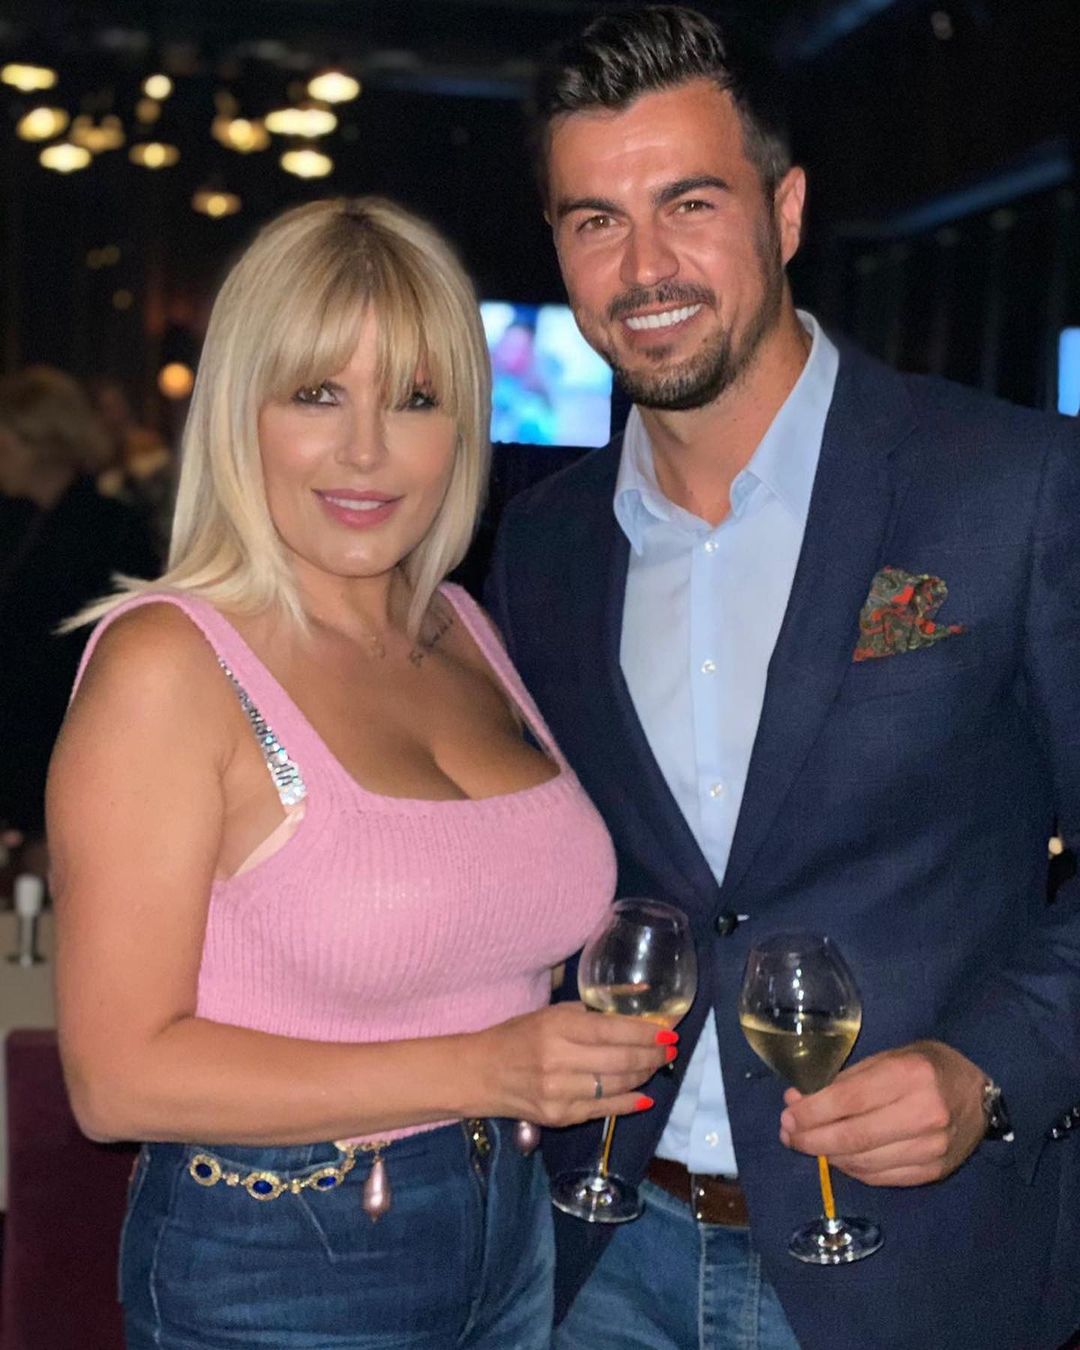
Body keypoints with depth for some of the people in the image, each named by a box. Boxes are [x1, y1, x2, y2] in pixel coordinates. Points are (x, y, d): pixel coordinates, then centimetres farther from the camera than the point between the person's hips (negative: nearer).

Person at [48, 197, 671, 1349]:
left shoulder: (465, 631, 4)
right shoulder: (166, 663, -17)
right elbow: (118, 1075, -20)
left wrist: (609, 1018, -1)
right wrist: (479, 1071, -23)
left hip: (514, 1247, 6)